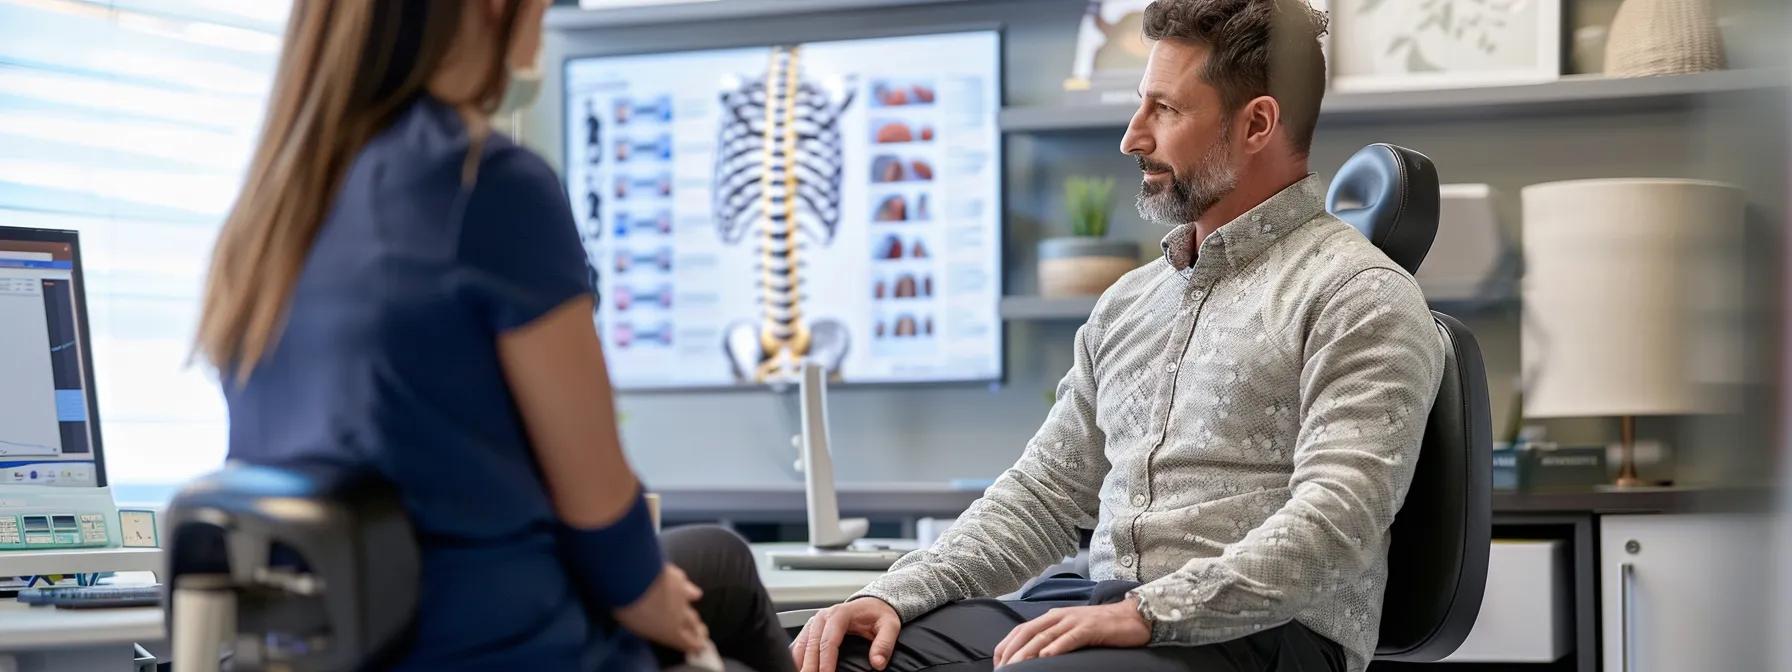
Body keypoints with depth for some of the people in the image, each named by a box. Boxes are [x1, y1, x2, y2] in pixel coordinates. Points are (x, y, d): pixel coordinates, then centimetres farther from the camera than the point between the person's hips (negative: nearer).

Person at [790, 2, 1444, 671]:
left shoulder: (1358, 296, -4)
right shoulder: (1129, 302, 21)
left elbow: (1333, 521, -16)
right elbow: (1044, 491, 20)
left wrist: (1147, 613, -26)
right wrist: (895, 594, 5)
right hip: (1094, 612, 7)